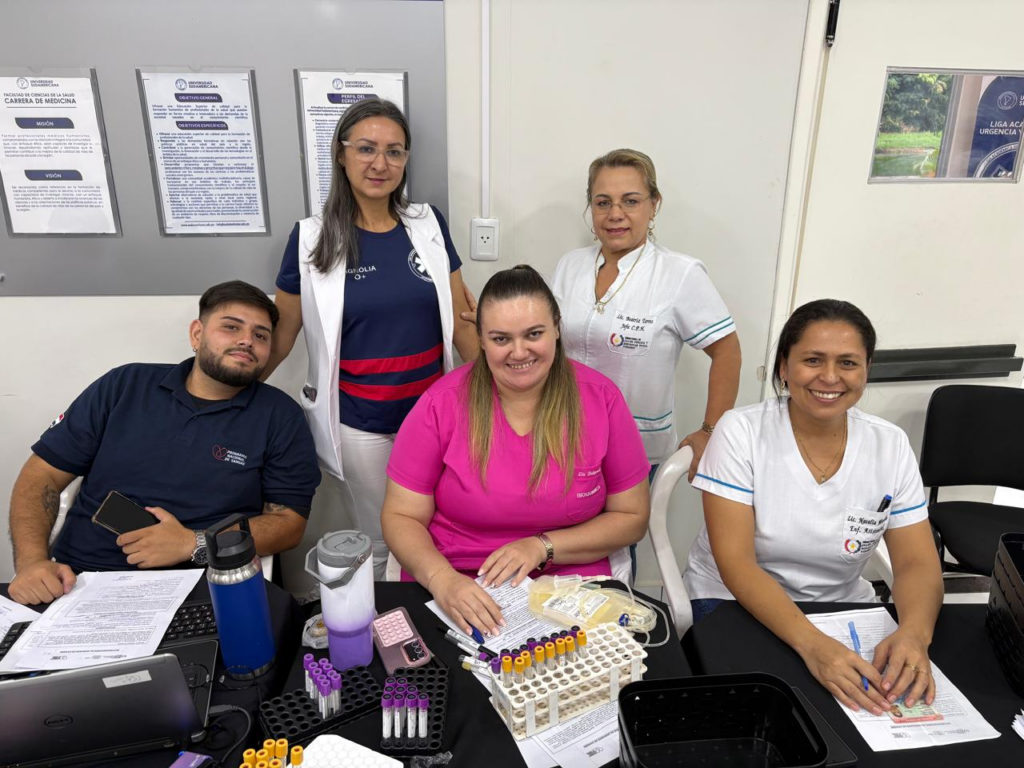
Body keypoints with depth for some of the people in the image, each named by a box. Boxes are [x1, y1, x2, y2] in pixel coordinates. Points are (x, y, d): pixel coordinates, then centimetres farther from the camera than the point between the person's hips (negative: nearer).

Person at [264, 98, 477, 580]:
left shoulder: (428, 224, 0)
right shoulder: (312, 238, -6)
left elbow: (461, 317, 5)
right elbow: (280, 335, 3)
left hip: (431, 412, 2)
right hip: (358, 423, -2)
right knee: (377, 543, 13)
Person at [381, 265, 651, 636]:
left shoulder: (601, 399, -4)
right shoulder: (442, 403, -7)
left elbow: (631, 517, 3)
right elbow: (401, 516, -3)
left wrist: (542, 547, -10)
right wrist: (442, 579, -21)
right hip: (458, 594, 0)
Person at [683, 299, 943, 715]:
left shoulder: (890, 445, -3)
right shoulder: (740, 431, -14)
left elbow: (917, 563, -4)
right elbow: (735, 562, -20)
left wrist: (914, 633, -27)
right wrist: (811, 644, -35)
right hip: (733, 603, -4)